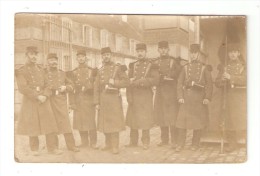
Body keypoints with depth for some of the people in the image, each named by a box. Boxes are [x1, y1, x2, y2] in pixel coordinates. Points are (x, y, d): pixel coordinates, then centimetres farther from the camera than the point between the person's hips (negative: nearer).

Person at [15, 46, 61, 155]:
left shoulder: (41, 70, 15)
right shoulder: (21, 71, -1)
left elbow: (46, 85, 13)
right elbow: (23, 88, -10)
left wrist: (45, 95, -6)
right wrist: (37, 96, -15)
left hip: (44, 100, 4)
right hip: (30, 102, -4)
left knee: (49, 123, 0)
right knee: (32, 125, 2)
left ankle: (51, 148, 8)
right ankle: (34, 149, 17)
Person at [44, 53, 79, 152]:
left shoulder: (62, 73, 15)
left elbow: (70, 85, 18)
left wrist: (65, 87, -2)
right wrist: (48, 90, -11)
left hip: (61, 101, 2)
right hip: (49, 102, -2)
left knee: (65, 122, -2)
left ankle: (71, 145, 1)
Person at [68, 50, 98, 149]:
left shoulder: (92, 71, 7)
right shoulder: (73, 72, 11)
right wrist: (72, 102, -1)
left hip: (89, 100, -2)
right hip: (78, 101, 2)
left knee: (91, 121, -2)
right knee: (80, 122, 3)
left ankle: (93, 144, 9)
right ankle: (84, 144, 16)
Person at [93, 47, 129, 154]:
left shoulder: (118, 68, 1)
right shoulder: (100, 71, 12)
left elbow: (126, 82, -4)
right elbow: (96, 87, 9)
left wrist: (114, 82, -16)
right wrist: (97, 102, 3)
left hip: (114, 98, -4)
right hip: (103, 99, 4)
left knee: (114, 122, -5)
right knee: (105, 122, 8)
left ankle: (115, 146, 2)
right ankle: (108, 144, 22)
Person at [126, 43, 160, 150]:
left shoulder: (151, 65, 2)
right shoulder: (132, 65, 12)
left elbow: (155, 80, -9)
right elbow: (129, 81, 8)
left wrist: (139, 81, -15)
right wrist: (129, 96, -3)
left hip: (146, 96, -3)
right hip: (134, 96, 3)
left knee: (145, 119, -1)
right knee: (132, 118, 6)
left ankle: (145, 142, 11)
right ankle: (133, 141, 17)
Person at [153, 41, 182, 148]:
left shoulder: (174, 61, 4)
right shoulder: (155, 62, 13)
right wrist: (163, 78, -8)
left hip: (171, 92, -3)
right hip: (159, 92, 4)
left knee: (172, 116, -7)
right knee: (161, 116, 7)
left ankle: (174, 141, 0)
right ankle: (164, 139, 19)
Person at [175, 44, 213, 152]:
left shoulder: (204, 68, 6)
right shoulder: (185, 68, 10)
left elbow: (209, 84, 2)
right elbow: (180, 83, 6)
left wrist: (207, 98, -9)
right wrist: (180, 97, -5)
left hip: (199, 97, -1)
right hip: (186, 97, 1)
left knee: (198, 120, 4)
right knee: (182, 119, -2)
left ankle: (195, 144, 16)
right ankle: (180, 144, 6)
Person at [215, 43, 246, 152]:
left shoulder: (244, 65, 6)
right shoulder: (224, 66, 14)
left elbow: (245, 79, -10)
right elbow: (217, 83, 12)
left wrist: (231, 77, -18)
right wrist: (222, 80, -10)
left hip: (241, 95, -2)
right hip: (228, 96, 3)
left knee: (243, 119, -8)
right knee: (229, 120, 1)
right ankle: (232, 144, 12)